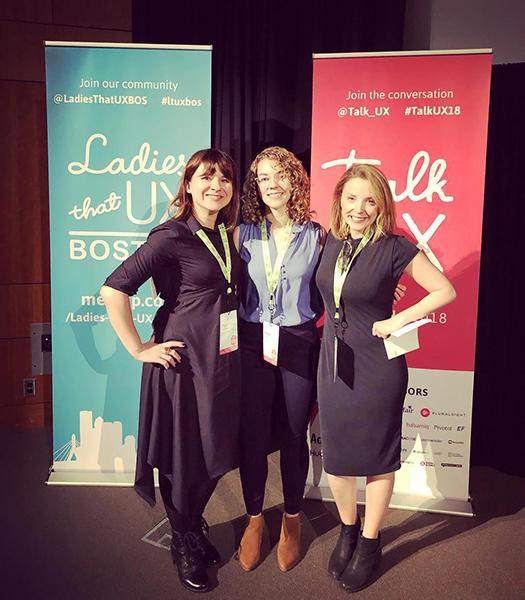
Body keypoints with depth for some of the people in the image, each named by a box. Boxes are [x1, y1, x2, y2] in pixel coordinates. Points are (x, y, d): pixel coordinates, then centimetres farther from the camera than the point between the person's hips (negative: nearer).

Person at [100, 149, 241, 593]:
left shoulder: (227, 235, 8)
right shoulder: (172, 236, -14)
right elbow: (114, 290, -20)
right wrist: (139, 349, -16)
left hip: (224, 356, 7)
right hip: (184, 358, -7)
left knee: (218, 450, 17)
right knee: (184, 453, 9)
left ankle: (195, 526, 43)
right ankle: (184, 544, 34)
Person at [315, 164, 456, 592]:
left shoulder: (394, 248, -12)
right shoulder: (330, 242, 2)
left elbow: (446, 290, -7)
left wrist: (400, 320, -14)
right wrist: (328, 318, 5)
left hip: (378, 369, -4)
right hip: (334, 365, 5)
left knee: (377, 457, 11)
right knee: (335, 456, 14)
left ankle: (370, 542, 33)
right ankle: (348, 530, 39)